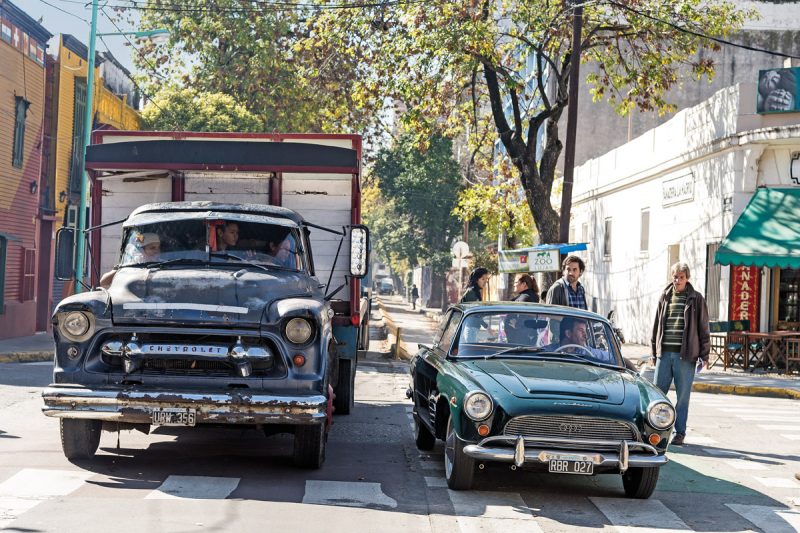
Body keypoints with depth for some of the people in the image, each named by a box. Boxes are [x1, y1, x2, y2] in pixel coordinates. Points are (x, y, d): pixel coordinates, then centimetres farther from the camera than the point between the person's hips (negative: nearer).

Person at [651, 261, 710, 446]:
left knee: (683, 396, 4)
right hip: (664, 354, 3)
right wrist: (654, 351, 13)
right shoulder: (665, 297, 10)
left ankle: (680, 433, 12)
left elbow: (703, 328, 2)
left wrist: (704, 355, -2)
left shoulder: (696, 299, 1)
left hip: (685, 355, -3)